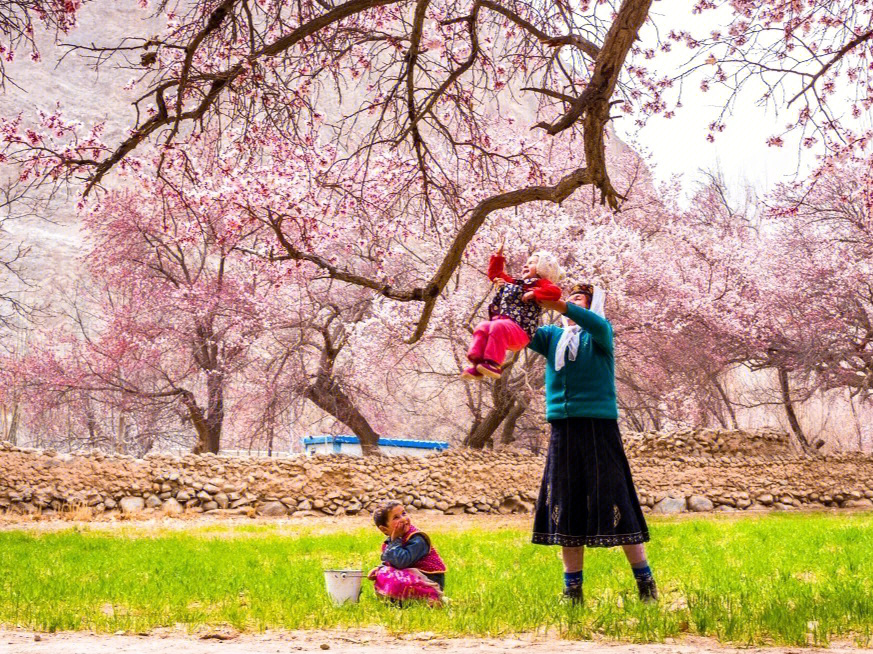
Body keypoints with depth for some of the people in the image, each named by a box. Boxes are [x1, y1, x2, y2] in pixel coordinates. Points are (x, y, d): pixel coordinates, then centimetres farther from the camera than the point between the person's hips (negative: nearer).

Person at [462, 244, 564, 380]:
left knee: (498, 326, -36)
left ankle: (493, 364, -44)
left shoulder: (540, 283, 9)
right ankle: (478, 366, -29)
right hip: (503, 322, 8)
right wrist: (498, 257, 39)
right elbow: (494, 274, 46)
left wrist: (533, 293, -15)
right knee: (482, 327, -18)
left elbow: (555, 292, -12)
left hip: (521, 330, -8)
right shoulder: (514, 282, 33)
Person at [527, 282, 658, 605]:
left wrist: (559, 306, -29)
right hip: (562, 428, 4)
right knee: (565, 507, 4)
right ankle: (572, 590, 11)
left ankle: (645, 583, 4)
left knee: (614, 504, -6)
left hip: (599, 424, -4)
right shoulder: (553, 336, 18)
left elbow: (598, 325, -17)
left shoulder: (599, 333, 5)